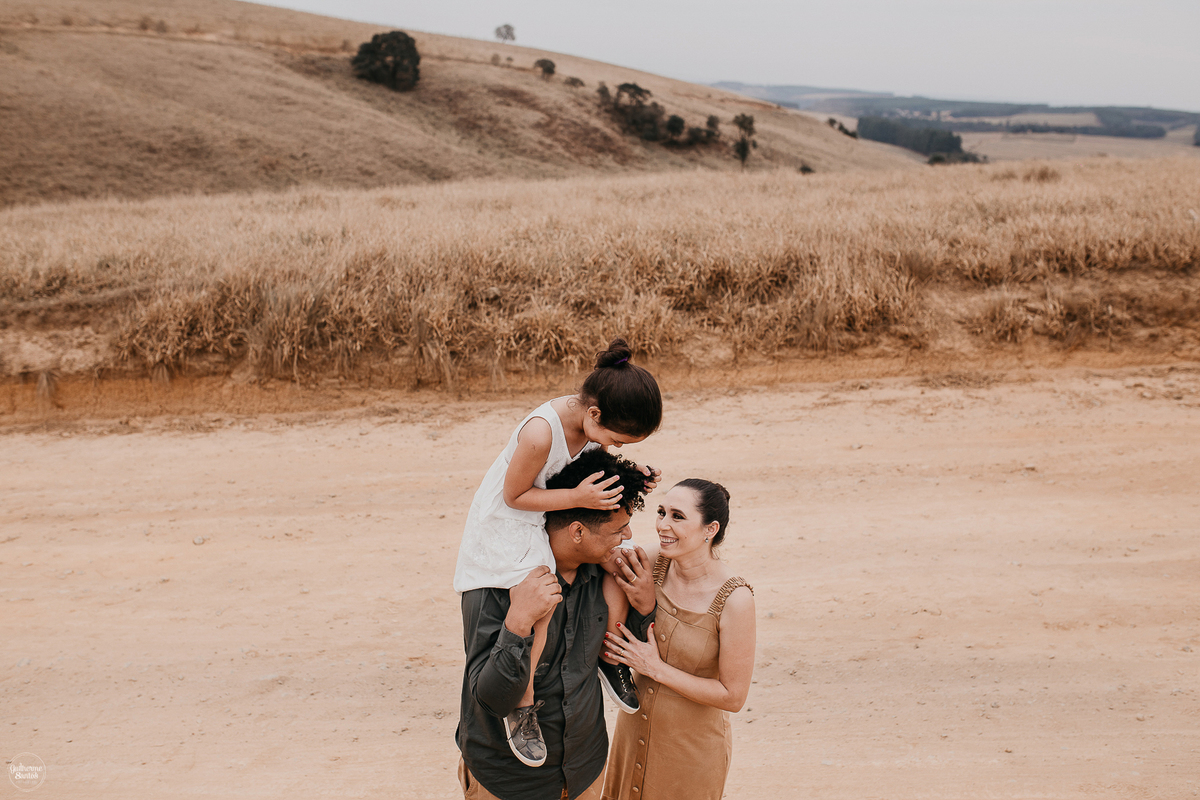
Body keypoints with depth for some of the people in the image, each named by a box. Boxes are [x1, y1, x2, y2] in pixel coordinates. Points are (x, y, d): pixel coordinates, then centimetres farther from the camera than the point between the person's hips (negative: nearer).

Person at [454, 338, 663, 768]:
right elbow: (515, 495, -24)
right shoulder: (540, 432, -35)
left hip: (561, 518, 7)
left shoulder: (593, 420, -12)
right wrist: (577, 497, -32)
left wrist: (625, 475, -12)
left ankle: (609, 657, 15)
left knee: (619, 561, -8)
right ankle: (521, 705, -8)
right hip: (508, 524, -7)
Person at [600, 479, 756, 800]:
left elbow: (733, 696, -19)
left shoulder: (735, 600, -26)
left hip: (692, 747, -5)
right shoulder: (654, 564, -13)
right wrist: (642, 603, -21)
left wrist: (655, 667, -21)